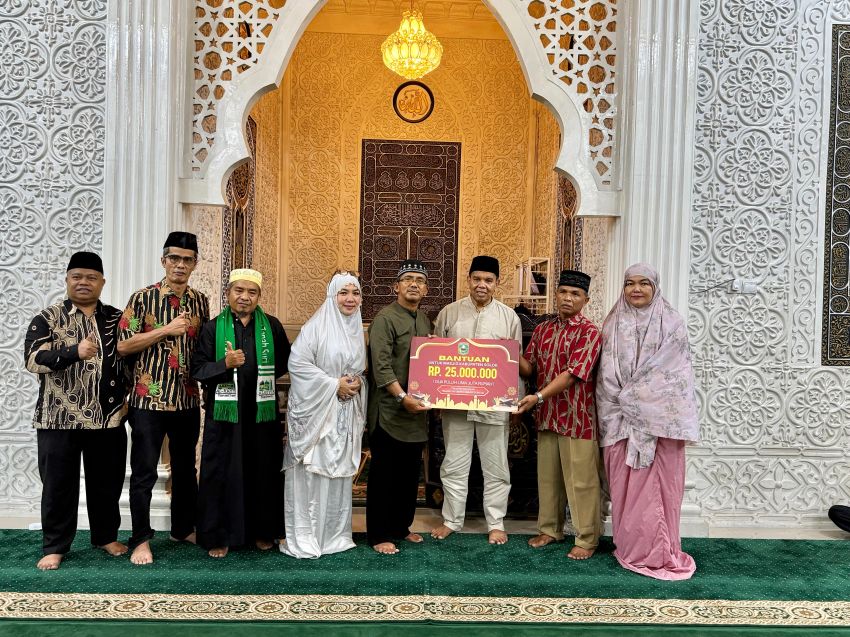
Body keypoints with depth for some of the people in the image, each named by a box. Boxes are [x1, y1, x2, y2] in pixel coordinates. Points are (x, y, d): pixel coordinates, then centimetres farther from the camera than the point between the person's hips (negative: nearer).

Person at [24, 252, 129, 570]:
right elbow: (33, 358, -14)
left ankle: (106, 536, 29)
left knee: (107, 482, 12)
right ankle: (54, 546, 21)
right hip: (60, 418, -2)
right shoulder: (47, 318, -1)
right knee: (58, 483, 7)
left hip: (108, 418, 3)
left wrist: (128, 396, 4)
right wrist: (75, 352, -27)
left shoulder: (117, 318, 8)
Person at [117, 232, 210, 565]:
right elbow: (123, 345, -8)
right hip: (148, 399, -4)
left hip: (187, 399, 4)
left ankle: (184, 528, 31)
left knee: (185, 468, 15)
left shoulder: (200, 302, 6)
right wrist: (166, 330, -16)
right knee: (144, 472, 3)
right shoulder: (143, 298, -5)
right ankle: (141, 539, 16)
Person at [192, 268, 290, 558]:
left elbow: (284, 362, 11)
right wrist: (225, 364, -18)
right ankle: (218, 535, 17)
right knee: (220, 474, 3)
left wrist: (263, 375, -2)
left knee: (263, 473, 8)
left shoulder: (272, 326, 6)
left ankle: (263, 531, 23)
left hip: (263, 412, 1)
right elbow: (197, 369, -2)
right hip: (224, 412, -1)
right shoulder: (212, 328, 2)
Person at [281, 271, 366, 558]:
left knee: (339, 471, 11)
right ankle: (304, 536, 10)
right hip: (316, 410, -6)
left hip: (346, 414, 6)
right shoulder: (317, 326, -9)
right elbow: (297, 363, -15)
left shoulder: (358, 329, 12)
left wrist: (357, 384, -3)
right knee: (312, 471, -2)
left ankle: (335, 533, 23)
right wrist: (334, 384, -16)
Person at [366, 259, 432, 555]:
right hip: (389, 412, -7)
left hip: (416, 411, 7)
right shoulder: (385, 318, -10)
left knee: (410, 474, 15)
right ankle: (379, 535, 12)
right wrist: (402, 397, -22)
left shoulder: (425, 320, 14)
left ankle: (401, 527, 29)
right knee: (384, 475, 1)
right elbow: (381, 366, -17)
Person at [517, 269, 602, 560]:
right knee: (547, 475, 15)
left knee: (581, 479, 2)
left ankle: (587, 539, 15)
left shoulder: (589, 332, -9)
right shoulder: (542, 329, 10)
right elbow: (528, 367, 8)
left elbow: (573, 373, -19)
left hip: (577, 416, -6)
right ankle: (550, 529, 30)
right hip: (547, 415, 6)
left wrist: (538, 396, -26)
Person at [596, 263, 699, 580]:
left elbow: (672, 370, -2)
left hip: (660, 416, -1)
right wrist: (620, 405, -4)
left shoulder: (671, 322, 4)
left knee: (659, 481, 1)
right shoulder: (614, 324, 10)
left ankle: (660, 549, 11)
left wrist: (631, 396, -8)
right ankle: (632, 546, 13)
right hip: (622, 418, 2)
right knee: (626, 482, 3)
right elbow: (607, 373, 7)